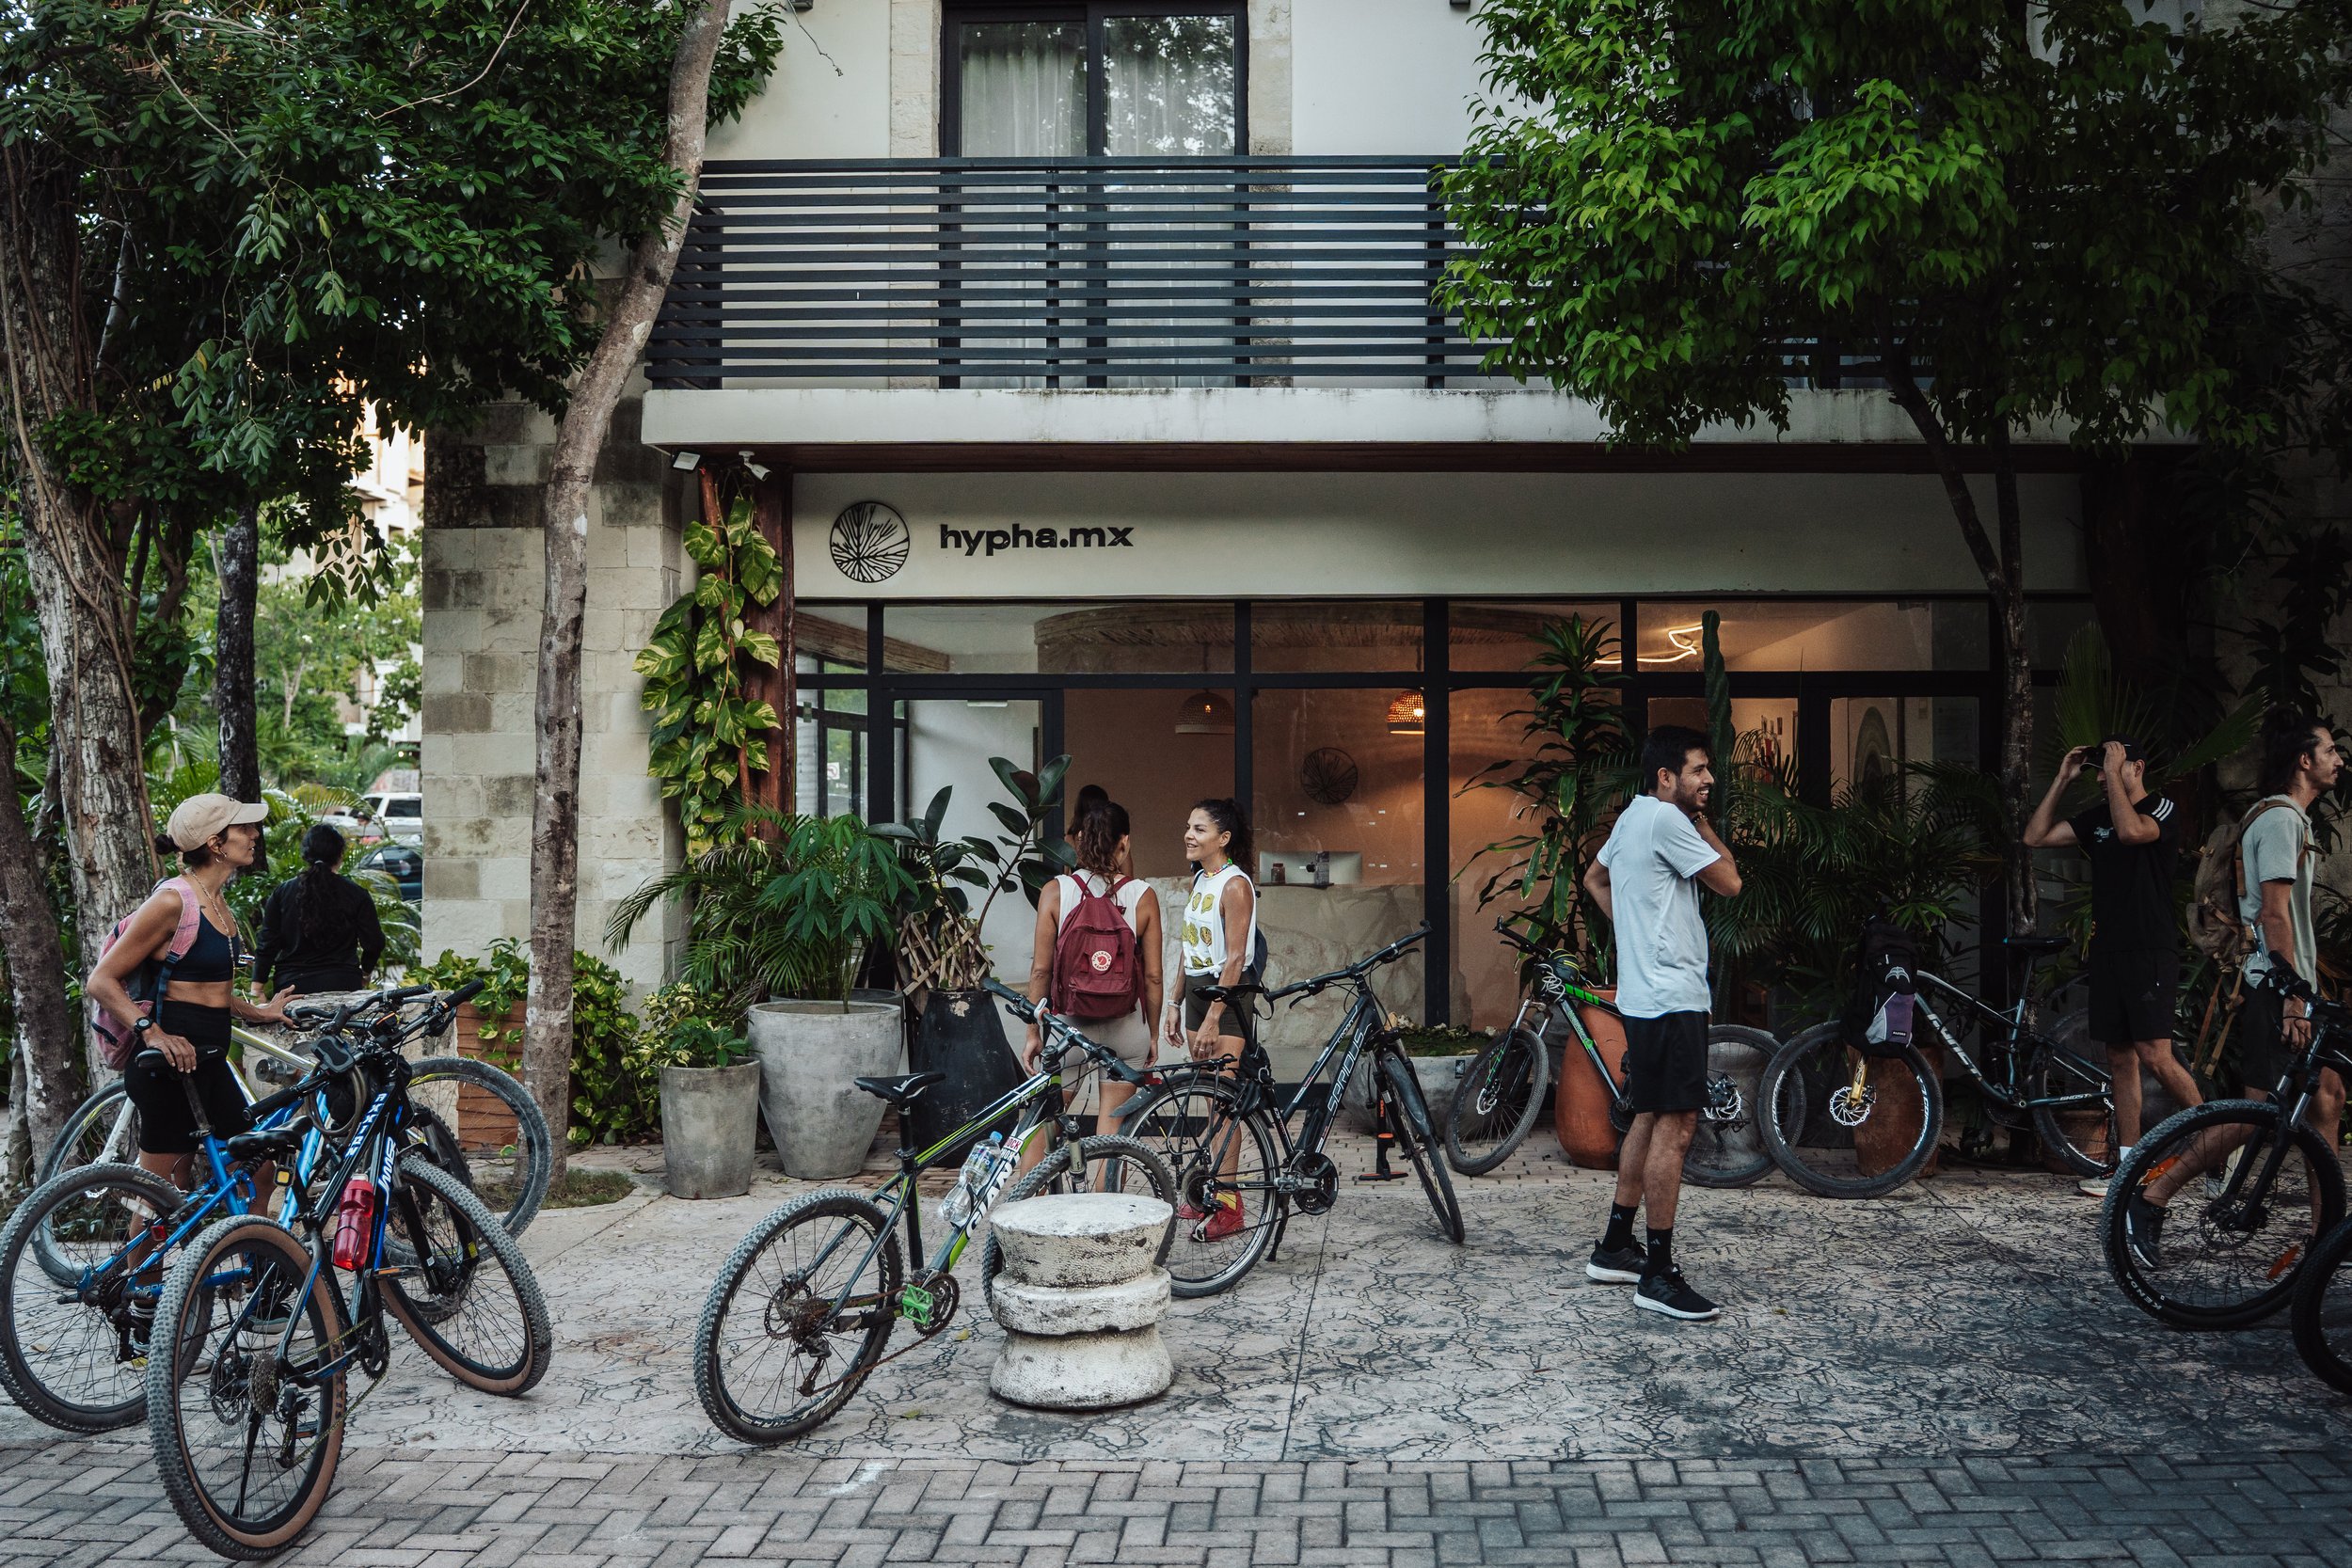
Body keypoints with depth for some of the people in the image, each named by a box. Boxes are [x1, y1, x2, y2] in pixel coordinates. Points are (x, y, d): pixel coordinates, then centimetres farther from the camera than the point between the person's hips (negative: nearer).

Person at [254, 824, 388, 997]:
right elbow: (374, 943, 0)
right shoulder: (356, 894, -2)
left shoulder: (281, 893, 2)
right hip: (343, 983, -1)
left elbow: (267, 946, 1)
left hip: (291, 985, 1)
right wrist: (364, 973, 20)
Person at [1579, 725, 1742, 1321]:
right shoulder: (1666, 819, -15)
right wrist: (1703, 822, 0)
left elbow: (1594, 878, 30)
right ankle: (1659, 1275, -9)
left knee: (1650, 1119, 16)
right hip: (1672, 996, -11)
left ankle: (1614, 1248, 23)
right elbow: (1730, 882, -10)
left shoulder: (1634, 815, 16)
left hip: (1646, 994, 11)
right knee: (1675, 1126, -10)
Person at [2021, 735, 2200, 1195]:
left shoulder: (2163, 811, -5)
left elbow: (2131, 830, -27)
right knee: (2121, 1060, 7)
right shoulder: (2097, 817, 14)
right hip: (2108, 950, 7)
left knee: (2155, 1055, -15)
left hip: (2150, 952, -7)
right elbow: (2035, 837, 8)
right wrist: (2061, 781, 5)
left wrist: (2114, 774, -18)